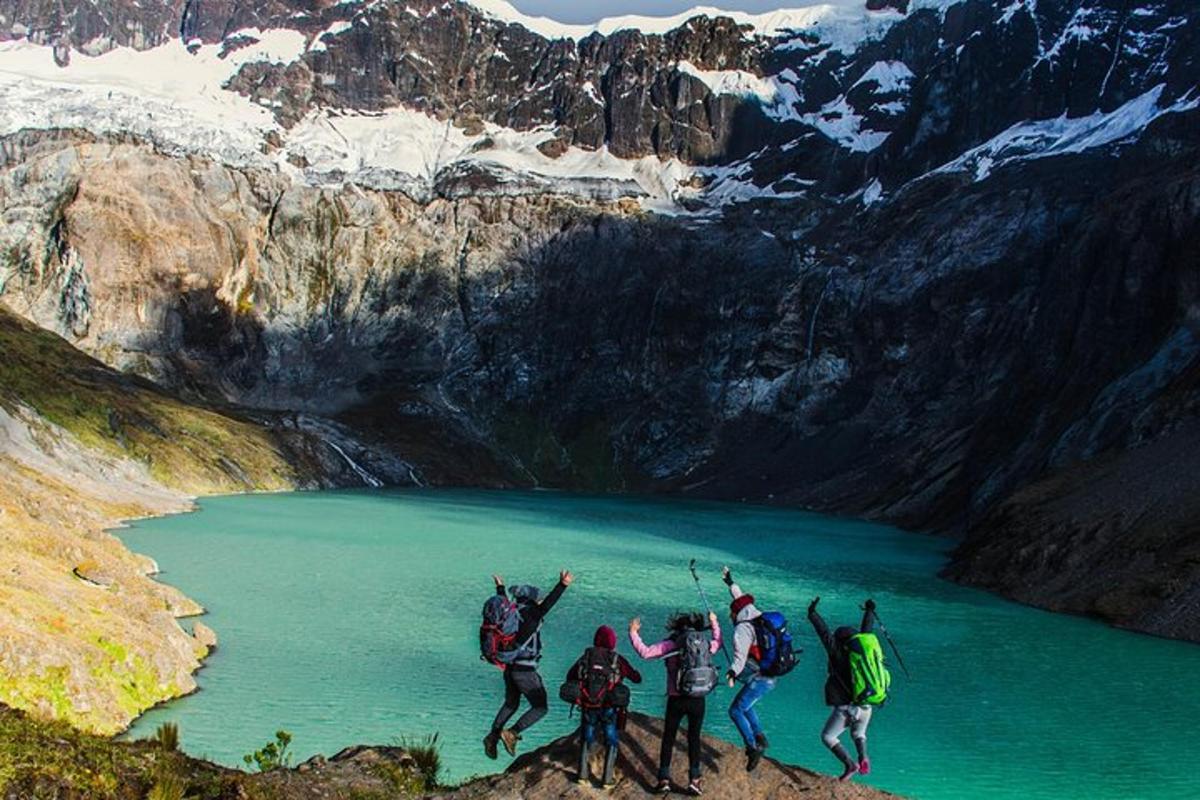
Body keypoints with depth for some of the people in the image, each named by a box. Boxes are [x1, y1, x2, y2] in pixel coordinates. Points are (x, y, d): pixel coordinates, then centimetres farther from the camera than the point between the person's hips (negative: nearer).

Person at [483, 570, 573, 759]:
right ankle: (512, 734, -5)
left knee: (511, 704, 26)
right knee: (540, 708, 4)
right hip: (525, 671, -8)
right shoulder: (530, 614, -17)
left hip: (510, 669, 8)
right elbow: (547, 605, -34)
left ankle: (493, 736, 21)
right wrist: (562, 585, -43)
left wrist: (500, 587, 46)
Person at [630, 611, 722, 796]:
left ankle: (664, 780, 11)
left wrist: (633, 634, 4)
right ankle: (694, 779, 9)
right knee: (694, 739, 15)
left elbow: (645, 652, -9)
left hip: (676, 700, -2)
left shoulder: (670, 644, -5)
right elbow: (717, 643, 28)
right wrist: (715, 623, 42)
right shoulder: (705, 645, 5)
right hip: (698, 700, 2)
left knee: (668, 739, 12)